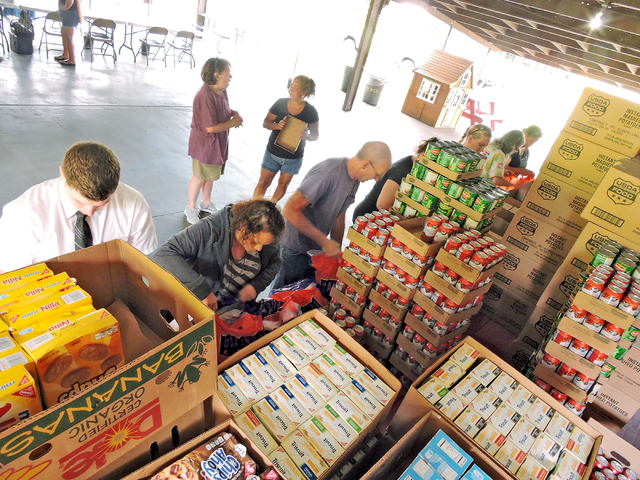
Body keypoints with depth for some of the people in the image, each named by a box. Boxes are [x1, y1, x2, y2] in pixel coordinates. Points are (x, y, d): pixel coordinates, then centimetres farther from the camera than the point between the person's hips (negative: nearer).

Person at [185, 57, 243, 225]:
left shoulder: (221, 91, -2)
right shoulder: (206, 97, -30)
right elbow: (211, 127, -29)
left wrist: (233, 112, -4)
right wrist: (233, 123, -18)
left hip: (218, 142, 8)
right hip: (204, 144, -8)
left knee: (211, 175, 23)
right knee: (199, 177, 10)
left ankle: (206, 203, 45)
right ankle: (191, 208, 31)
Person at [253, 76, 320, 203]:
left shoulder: (311, 112, -12)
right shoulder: (280, 103, -8)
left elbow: (316, 135, -6)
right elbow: (265, 123, -2)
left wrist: (306, 136, -30)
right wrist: (277, 126, -25)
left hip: (293, 157, 0)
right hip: (273, 153, 0)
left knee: (283, 184, 16)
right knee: (263, 182, 4)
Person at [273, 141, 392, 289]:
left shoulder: (355, 179, 0)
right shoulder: (328, 173, -29)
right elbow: (290, 210, -32)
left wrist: (336, 250, 6)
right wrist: (324, 242, -29)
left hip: (316, 246, 8)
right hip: (296, 248, -8)